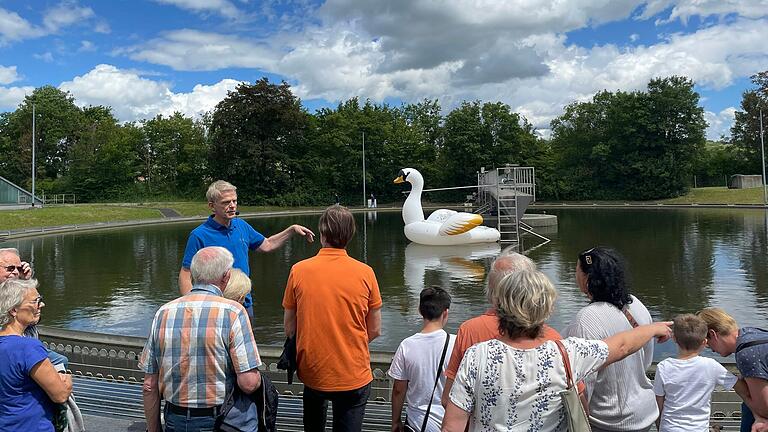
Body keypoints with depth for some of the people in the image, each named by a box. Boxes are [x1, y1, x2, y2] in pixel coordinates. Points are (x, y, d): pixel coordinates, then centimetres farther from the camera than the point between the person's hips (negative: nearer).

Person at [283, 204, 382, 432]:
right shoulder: (365, 273, -10)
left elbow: (289, 328, 0)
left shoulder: (299, 271, -9)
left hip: (312, 372, 1)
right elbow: (375, 330, -3)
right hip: (354, 376, -1)